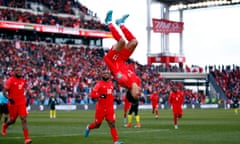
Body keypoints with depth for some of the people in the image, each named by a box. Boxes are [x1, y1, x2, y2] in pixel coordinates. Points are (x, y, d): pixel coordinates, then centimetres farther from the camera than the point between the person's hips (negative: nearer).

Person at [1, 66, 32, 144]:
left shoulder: (23, 80, 7)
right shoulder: (10, 80, -9)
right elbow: (4, 92, -10)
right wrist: (9, 98, -26)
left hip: (21, 103, 3)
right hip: (13, 103, -3)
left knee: (24, 119, -10)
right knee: (13, 120, 10)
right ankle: (5, 126, 47)